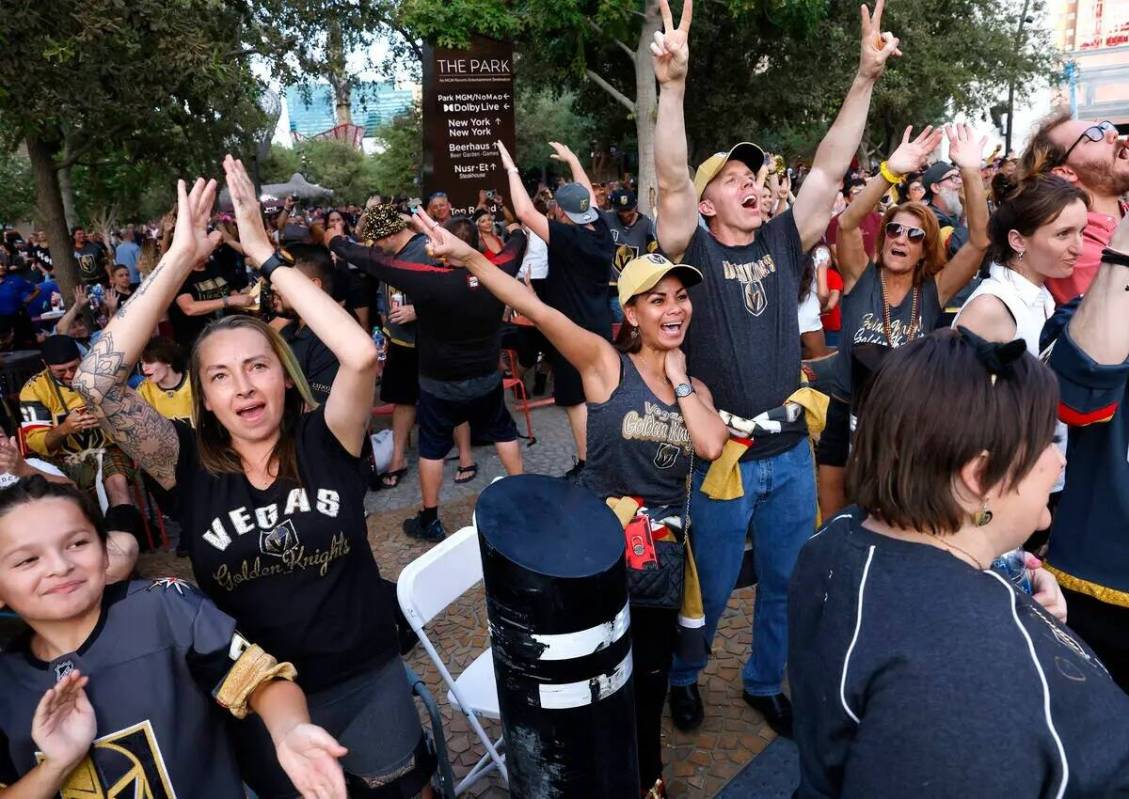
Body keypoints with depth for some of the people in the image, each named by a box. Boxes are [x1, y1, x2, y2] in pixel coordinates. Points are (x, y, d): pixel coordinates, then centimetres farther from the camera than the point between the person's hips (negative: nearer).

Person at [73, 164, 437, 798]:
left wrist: (263, 251, -26)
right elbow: (96, 382, -22)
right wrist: (181, 259, -22)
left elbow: (361, 354, -31)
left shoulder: (324, 439, -12)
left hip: (368, 680, -1)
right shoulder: (189, 464, -10)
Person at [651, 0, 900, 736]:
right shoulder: (696, 252, -7)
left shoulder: (784, 243, 4)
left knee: (788, 583, 17)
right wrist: (674, 84, -31)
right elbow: (671, 182, -22)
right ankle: (682, 674, 39)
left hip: (791, 453, 4)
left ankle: (765, 681, 41)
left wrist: (866, 78, -7)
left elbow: (830, 169, 0)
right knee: (711, 587, 12)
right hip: (720, 455, -4)